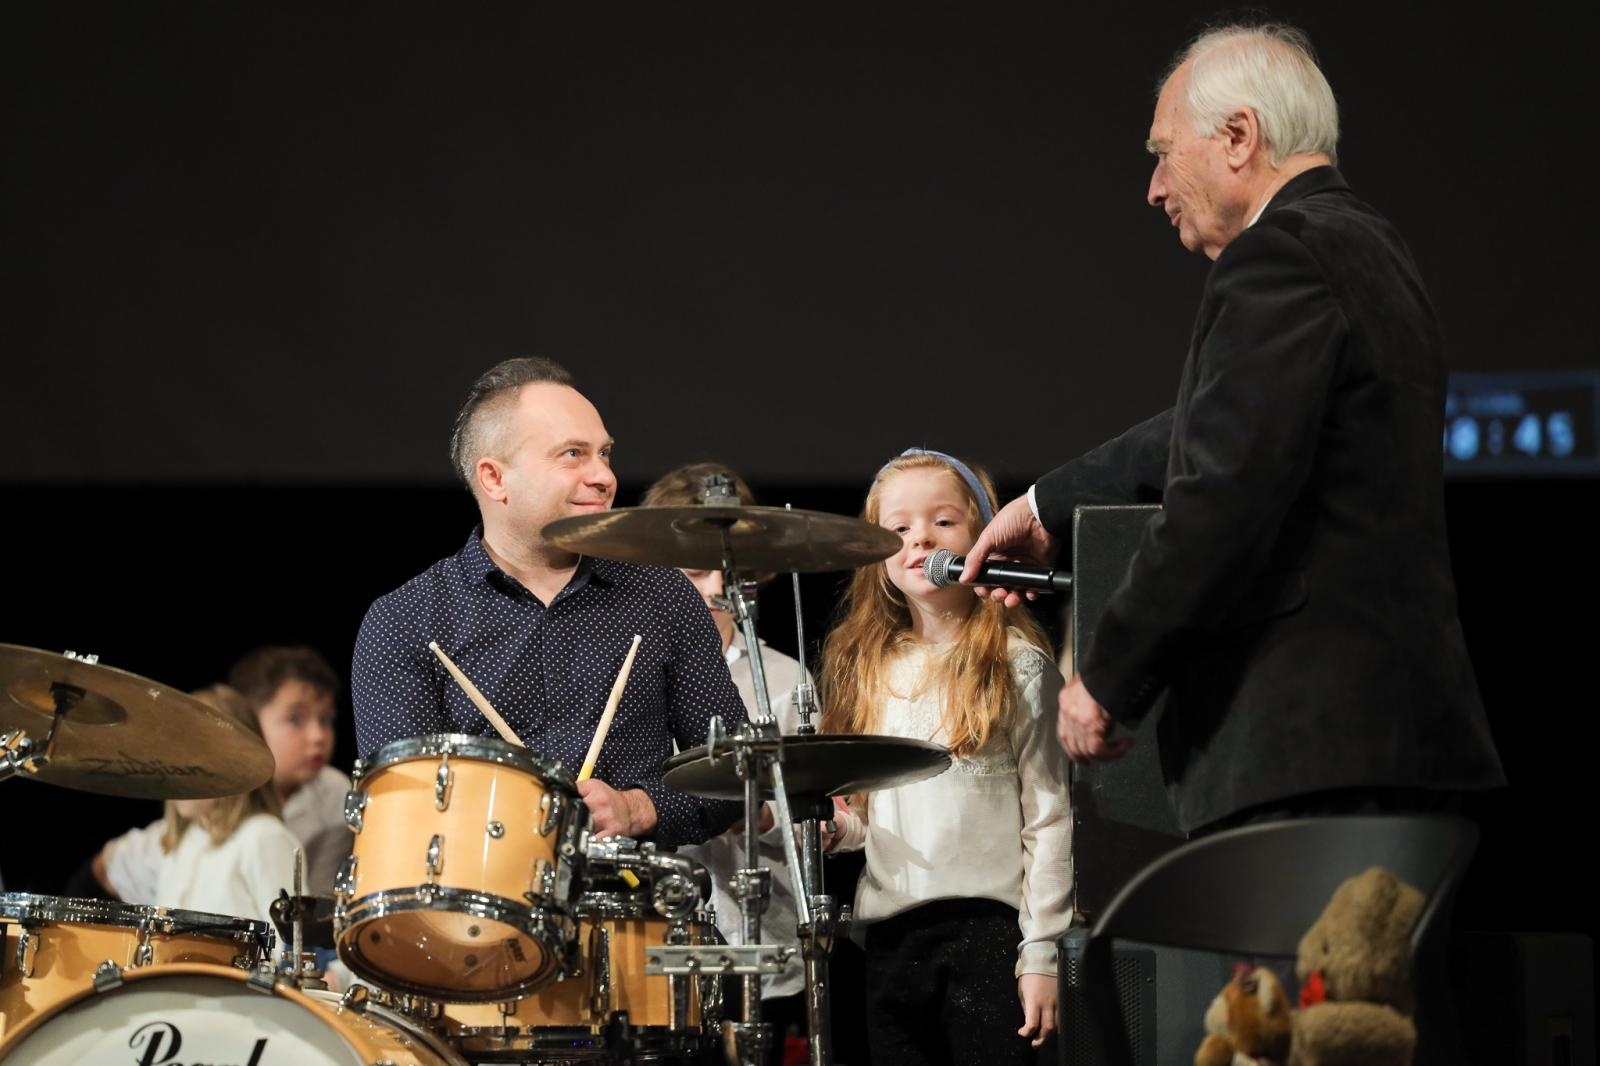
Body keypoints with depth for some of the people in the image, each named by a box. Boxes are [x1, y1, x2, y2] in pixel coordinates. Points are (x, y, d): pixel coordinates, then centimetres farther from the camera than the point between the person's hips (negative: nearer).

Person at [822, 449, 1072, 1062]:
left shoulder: (1016, 666, -2)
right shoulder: (869, 668, 13)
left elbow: (1049, 820, -4)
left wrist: (1041, 951, -9)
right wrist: (826, 825, -2)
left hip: (988, 925, -5)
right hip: (890, 936, 5)